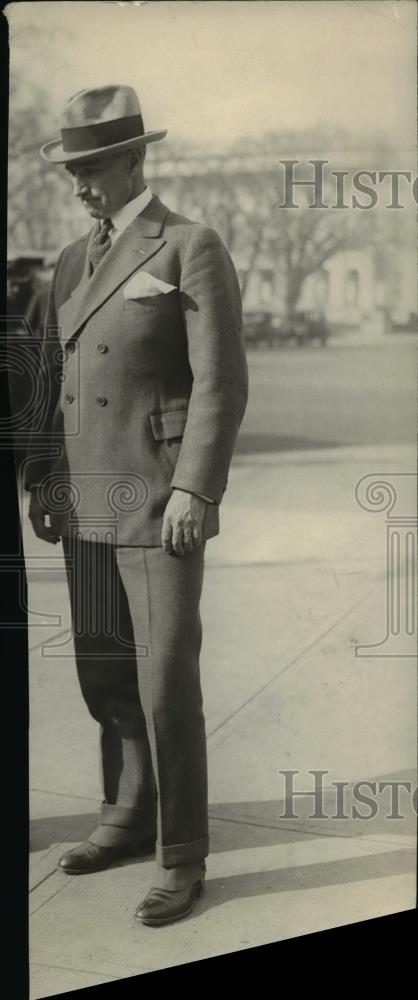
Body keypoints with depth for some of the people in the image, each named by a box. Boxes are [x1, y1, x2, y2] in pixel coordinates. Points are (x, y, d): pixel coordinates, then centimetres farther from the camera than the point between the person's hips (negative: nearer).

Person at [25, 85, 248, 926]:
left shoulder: (193, 248, -7)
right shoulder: (72, 263, 15)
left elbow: (221, 382, -14)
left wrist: (194, 490, -21)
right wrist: (40, 482, 11)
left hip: (161, 500, -7)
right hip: (87, 503, 7)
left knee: (166, 679, -6)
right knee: (103, 669, 13)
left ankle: (181, 858, 6)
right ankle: (129, 818, 30)